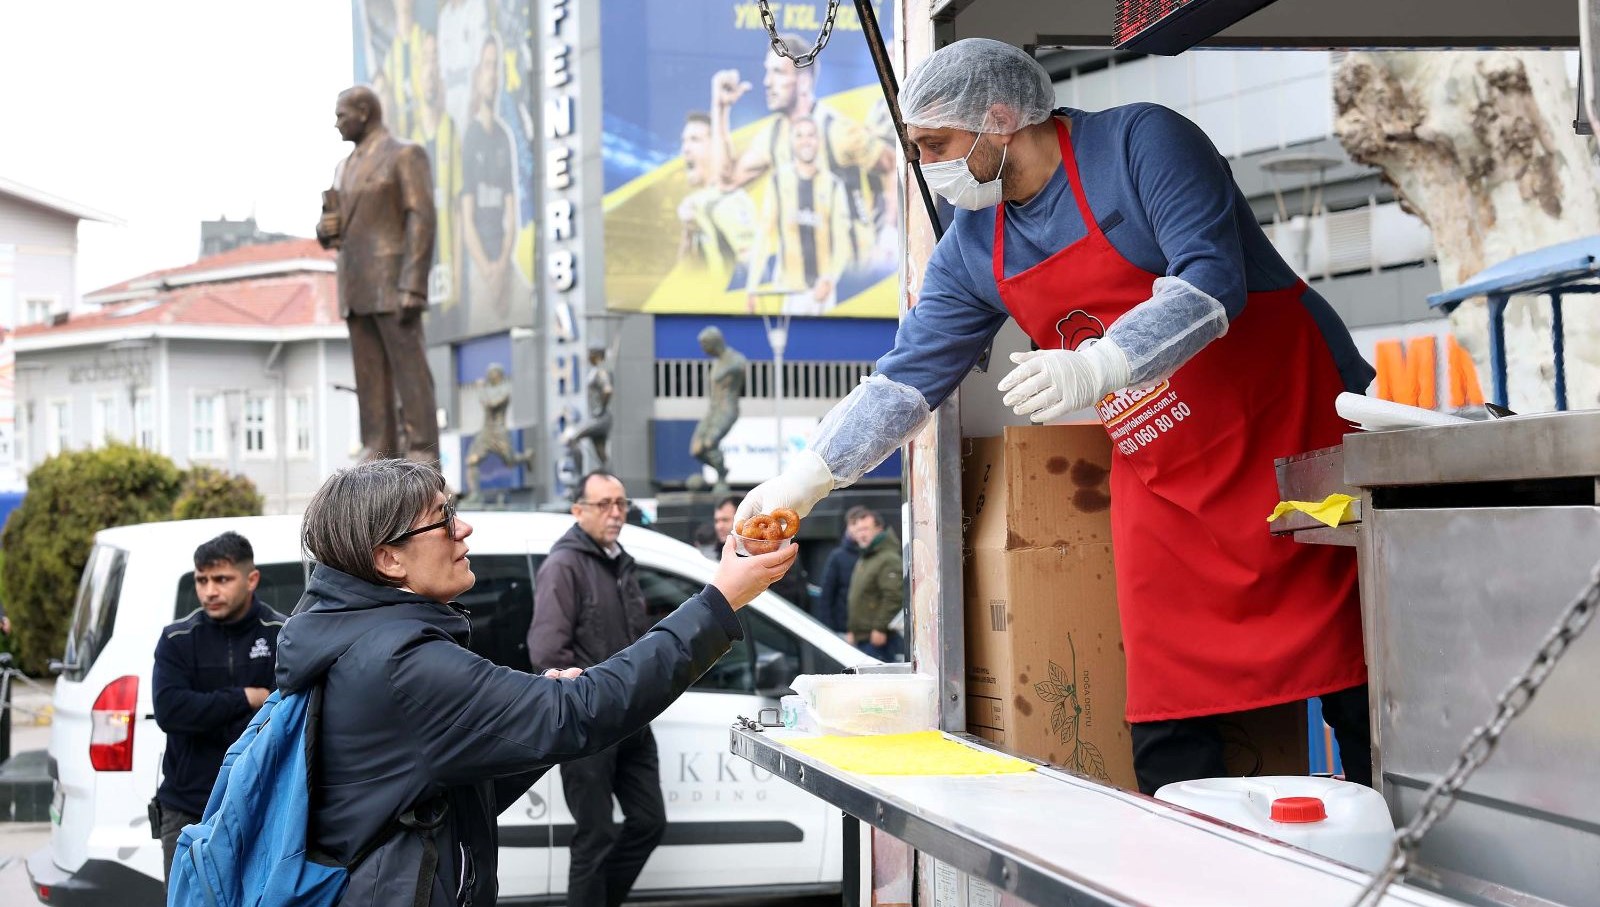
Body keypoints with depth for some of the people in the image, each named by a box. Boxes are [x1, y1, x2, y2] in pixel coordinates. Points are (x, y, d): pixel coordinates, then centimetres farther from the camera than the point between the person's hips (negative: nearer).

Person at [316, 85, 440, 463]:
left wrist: (413, 289, -21)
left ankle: (424, 460, -12)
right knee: (371, 378, 3)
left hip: (395, 282, -8)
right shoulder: (347, 168, 21)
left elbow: (422, 222, -13)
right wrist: (326, 229, -2)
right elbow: (334, 234, 25)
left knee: (409, 372, -10)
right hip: (358, 287, 8)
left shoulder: (407, 155, -4)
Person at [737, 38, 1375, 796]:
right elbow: (906, 378, 10)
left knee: (1359, 696, -4)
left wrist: (1096, 368, -36)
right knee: (1167, 745, -2)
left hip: (1295, 434, -6)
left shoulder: (1142, 143, -12)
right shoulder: (973, 249, 7)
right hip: (1162, 486, 6)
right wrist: (804, 481, 3)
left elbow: (1211, 281, -23)